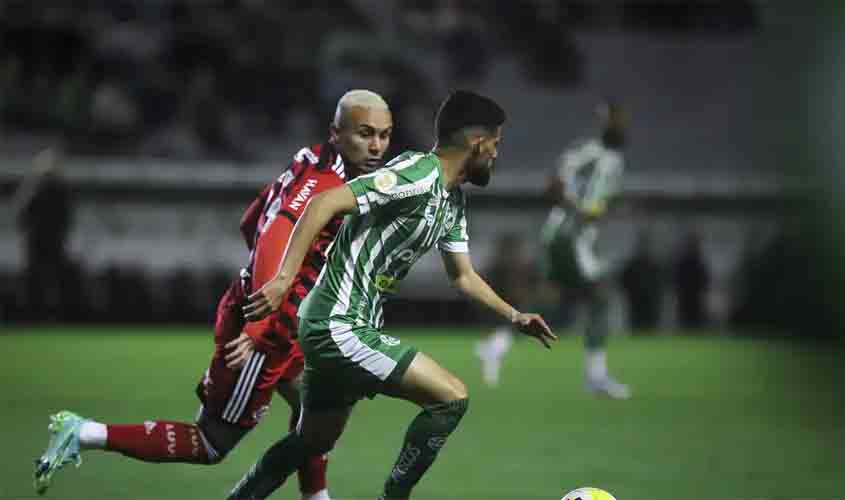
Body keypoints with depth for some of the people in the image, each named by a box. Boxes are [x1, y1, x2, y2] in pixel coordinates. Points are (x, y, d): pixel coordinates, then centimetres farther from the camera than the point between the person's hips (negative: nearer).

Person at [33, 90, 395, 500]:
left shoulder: (311, 167, 9)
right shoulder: (323, 185, -20)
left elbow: (252, 224, 20)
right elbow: (273, 246, -34)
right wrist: (259, 331, -38)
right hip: (265, 326, -10)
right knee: (211, 446, 0)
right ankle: (82, 435, 0)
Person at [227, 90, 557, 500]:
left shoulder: (454, 200, 13)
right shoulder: (417, 176, -19)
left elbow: (462, 275, 25)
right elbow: (324, 204, -26)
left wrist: (513, 316, 15)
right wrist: (284, 278, -31)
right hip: (340, 327, -10)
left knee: (314, 441, 21)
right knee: (451, 397, -12)